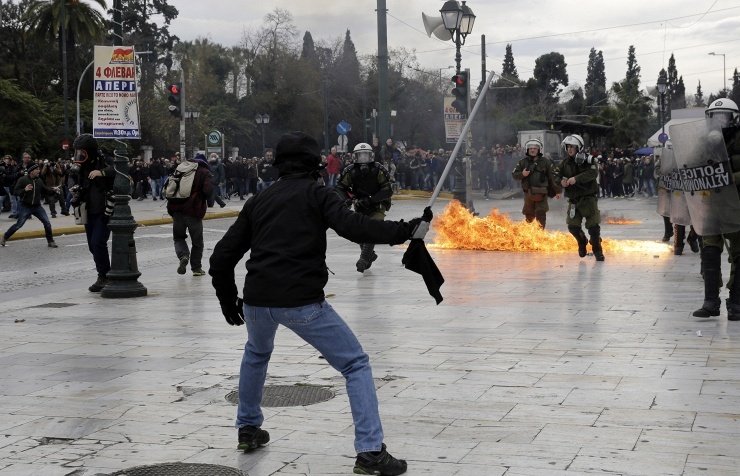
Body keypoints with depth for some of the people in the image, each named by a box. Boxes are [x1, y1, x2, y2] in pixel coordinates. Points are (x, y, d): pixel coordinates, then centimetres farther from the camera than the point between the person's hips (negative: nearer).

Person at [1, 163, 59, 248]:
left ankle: (50, 241, 11)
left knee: (47, 223, -3)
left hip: (37, 206, 4)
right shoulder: (22, 180, -12)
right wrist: (24, 190, -30)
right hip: (25, 206, -4)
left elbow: (45, 190, 14)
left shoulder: (39, 180, 3)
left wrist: (53, 190, -3)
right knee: (19, 224, -2)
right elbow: (15, 191, -13)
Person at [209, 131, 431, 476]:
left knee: (256, 353, 37)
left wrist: (227, 298, 29)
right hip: (301, 301, -5)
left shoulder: (258, 201, 17)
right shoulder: (317, 195, 4)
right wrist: (404, 230, -11)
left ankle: (248, 429, 43)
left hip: (257, 299, 5)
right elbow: (353, 226, -14)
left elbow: (222, 256, 16)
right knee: (356, 364, 4)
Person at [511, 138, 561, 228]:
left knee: (541, 215, -5)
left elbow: (552, 177, 5)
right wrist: (522, 174, -14)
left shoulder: (545, 161, 4)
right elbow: (514, 174, 8)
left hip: (541, 194, -2)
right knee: (529, 216, 10)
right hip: (528, 193, 2)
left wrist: (557, 190, 4)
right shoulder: (523, 162, 8)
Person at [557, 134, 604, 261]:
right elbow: (560, 176, 17)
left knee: (593, 225, -7)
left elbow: (593, 173, -24)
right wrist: (562, 182, -7)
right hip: (573, 199, 4)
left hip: (588, 197, -4)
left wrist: (576, 178, -34)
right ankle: (582, 241, 30)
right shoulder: (565, 163, 8)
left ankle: (597, 250, 10)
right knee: (573, 226, 0)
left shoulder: (588, 159, -7)